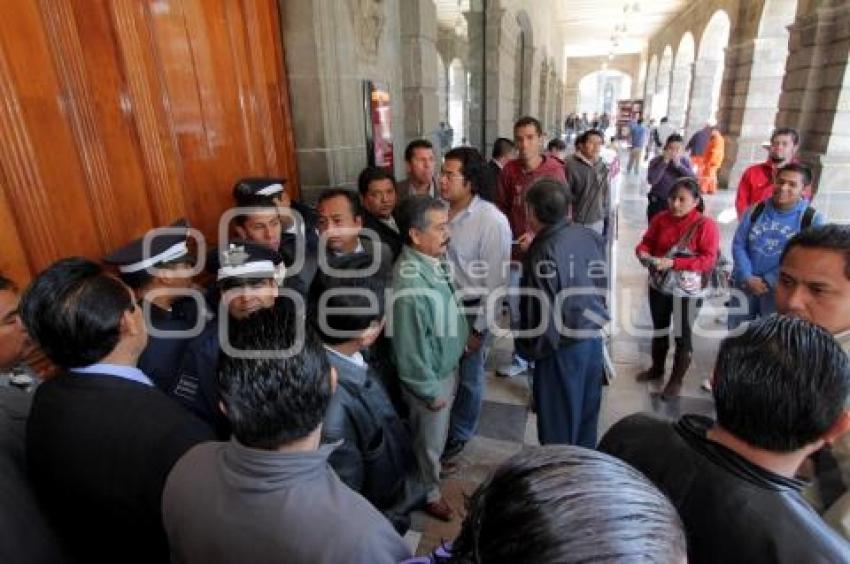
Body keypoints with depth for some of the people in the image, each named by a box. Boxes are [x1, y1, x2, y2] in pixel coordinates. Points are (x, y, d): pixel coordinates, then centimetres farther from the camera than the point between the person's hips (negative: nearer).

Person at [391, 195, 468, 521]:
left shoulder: (433, 261, -8)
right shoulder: (411, 287, -35)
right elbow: (410, 350, -26)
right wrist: (431, 391, -16)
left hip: (447, 366, 8)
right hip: (430, 377, -8)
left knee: (439, 431, 31)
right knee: (428, 438, 18)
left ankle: (434, 465, 58)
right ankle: (429, 493, 44)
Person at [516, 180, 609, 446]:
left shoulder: (543, 253, -25)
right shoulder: (591, 236, -2)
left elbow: (541, 310, -21)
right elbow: (602, 284, 9)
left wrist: (530, 348, -6)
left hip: (563, 345, -8)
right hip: (594, 335, 8)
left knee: (557, 417, 12)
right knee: (586, 409, 24)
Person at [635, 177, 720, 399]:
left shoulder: (706, 225, -15)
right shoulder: (661, 219, -3)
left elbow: (708, 260, -20)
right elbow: (647, 241, 4)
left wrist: (674, 262, -30)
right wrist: (643, 252, -19)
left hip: (687, 292, -4)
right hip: (658, 286, 5)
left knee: (682, 335, 9)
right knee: (659, 329, 21)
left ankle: (677, 380, 27)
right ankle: (657, 369, 42)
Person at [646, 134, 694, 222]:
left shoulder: (685, 161, 2)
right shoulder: (656, 161, -5)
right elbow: (651, 180, -21)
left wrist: (678, 165, -17)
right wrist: (664, 162, -19)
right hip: (657, 204, -1)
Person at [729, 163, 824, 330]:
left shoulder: (813, 219, -5)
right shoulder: (755, 210, 4)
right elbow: (738, 245, -1)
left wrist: (768, 282, -14)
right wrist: (748, 278, -13)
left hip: (781, 289, -2)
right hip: (745, 283, 3)